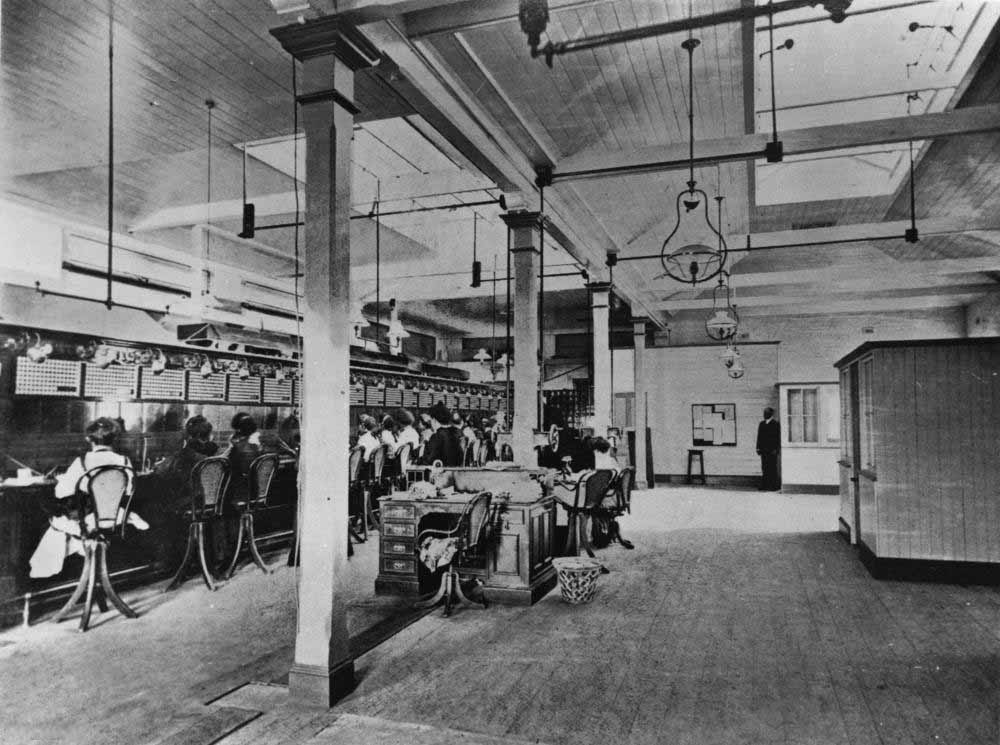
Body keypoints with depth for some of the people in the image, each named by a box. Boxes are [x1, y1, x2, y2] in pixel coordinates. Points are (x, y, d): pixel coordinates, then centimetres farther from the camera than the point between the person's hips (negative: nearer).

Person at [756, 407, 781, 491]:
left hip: (772, 450, -5)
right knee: (764, 467, 4)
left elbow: (778, 437, -5)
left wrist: (776, 449, -11)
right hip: (764, 449, 5)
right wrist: (758, 448, 10)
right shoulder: (761, 424, 15)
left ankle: (774, 486, 2)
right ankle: (764, 486, 7)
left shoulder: (776, 424, -1)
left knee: (772, 467, -4)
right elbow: (759, 437, 16)